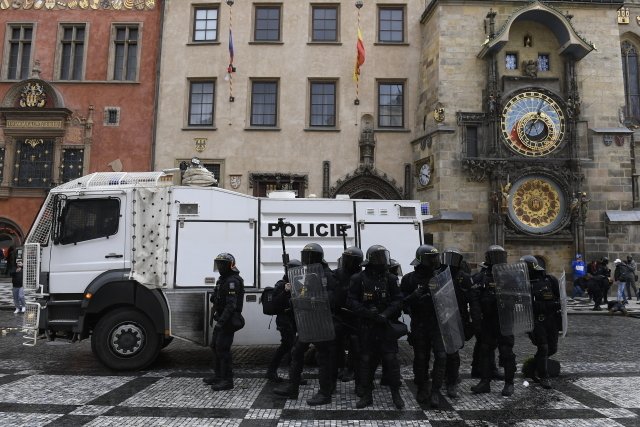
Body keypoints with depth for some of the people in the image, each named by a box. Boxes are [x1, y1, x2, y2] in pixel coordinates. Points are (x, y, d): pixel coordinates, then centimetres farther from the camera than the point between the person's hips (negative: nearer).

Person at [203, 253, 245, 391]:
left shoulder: (233, 281, -18)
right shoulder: (223, 279, 16)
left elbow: (231, 305, -26)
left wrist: (222, 321, -29)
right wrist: (219, 320, 20)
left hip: (228, 321, -11)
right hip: (222, 319, 11)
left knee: (223, 348, -9)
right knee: (216, 346, 17)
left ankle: (227, 381, -3)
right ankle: (219, 376, 30)